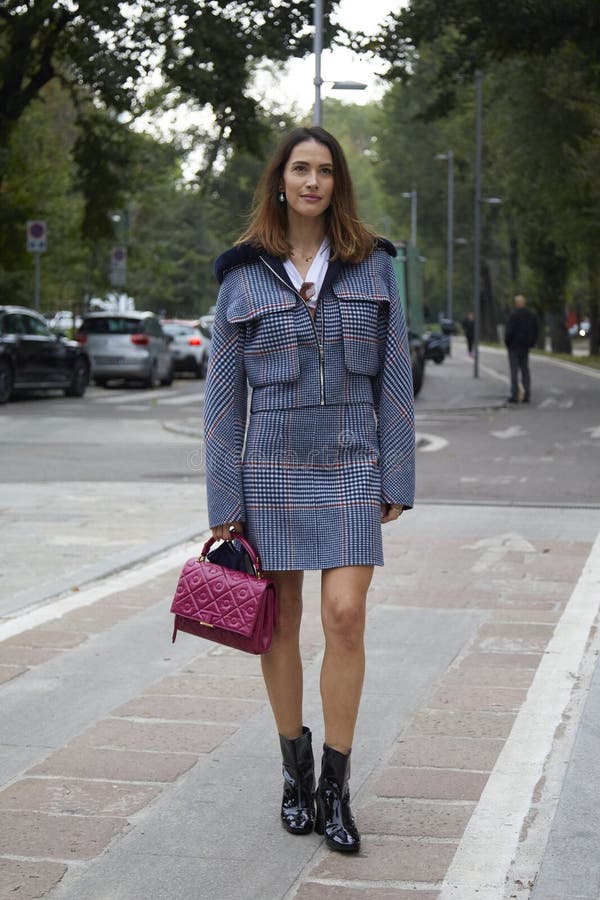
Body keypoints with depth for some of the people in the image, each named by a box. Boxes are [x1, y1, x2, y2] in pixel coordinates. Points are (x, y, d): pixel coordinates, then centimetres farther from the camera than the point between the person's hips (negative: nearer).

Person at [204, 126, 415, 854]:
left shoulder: (371, 266, 4)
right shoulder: (243, 275, 2)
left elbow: (393, 377, 5)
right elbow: (224, 392, 3)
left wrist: (397, 479, 0)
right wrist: (224, 502, -1)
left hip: (350, 465, 0)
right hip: (271, 462, 0)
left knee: (345, 616, -9)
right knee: (280, 622, 7)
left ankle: (335, 787, 2)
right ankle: (295, 770, 23)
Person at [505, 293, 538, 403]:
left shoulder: (514, 315, -15)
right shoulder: (532, 315, 7)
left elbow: (509, 331, -17)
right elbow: (535, 331, 12)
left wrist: (507, 343, -4)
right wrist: (531, 343, 17)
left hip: (514, 346, -6)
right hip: (526, 347, 6)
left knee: (514, 371, -3)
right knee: (525, 370, 12)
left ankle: (515, 395, -5)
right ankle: (527, 395, 8)